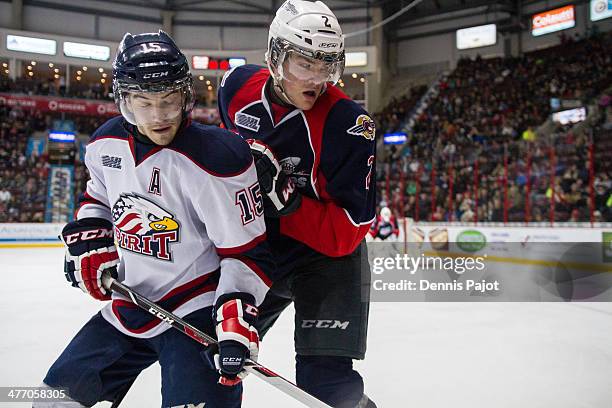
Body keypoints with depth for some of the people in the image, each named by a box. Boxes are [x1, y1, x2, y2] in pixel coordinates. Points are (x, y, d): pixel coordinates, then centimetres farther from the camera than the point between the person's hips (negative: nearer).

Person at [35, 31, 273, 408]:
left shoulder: (219, 158, -23)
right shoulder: (106, 144, -2)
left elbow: (248, 250, -19)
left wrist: (236, 313, -29)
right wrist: (88, 239, 3)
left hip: (196, 312, -6)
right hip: (126, 306, 6)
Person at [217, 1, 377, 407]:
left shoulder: (349, 124, -25)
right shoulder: (239, 86, -10)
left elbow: (348, 232, -24)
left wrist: (284, 198, -34)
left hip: (327, 255, -4)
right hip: (255, 245, 5)